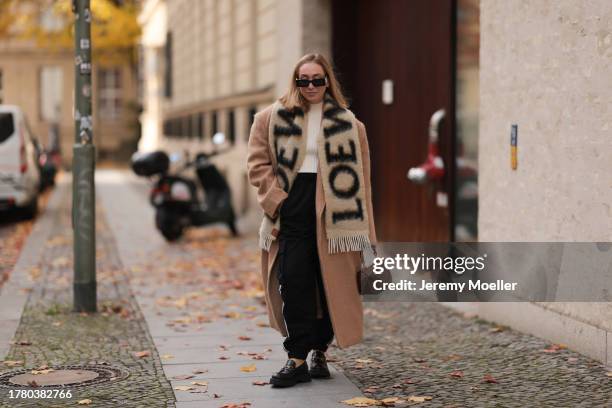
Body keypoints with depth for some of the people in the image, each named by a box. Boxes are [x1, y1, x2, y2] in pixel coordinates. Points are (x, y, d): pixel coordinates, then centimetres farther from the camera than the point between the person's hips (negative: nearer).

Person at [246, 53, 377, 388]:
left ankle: (319, 351, 22)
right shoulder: (273, 118, 8)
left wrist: (361, 226, 1)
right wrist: (276, 198, -7)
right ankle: (297, 358, -1)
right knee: (293, 282, -6)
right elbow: (258, 162, 6)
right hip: (292, 211, 0)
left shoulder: (348, 124, 9)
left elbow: (359, 176, 6)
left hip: (332, 214, 1)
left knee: (331, 284, 5)